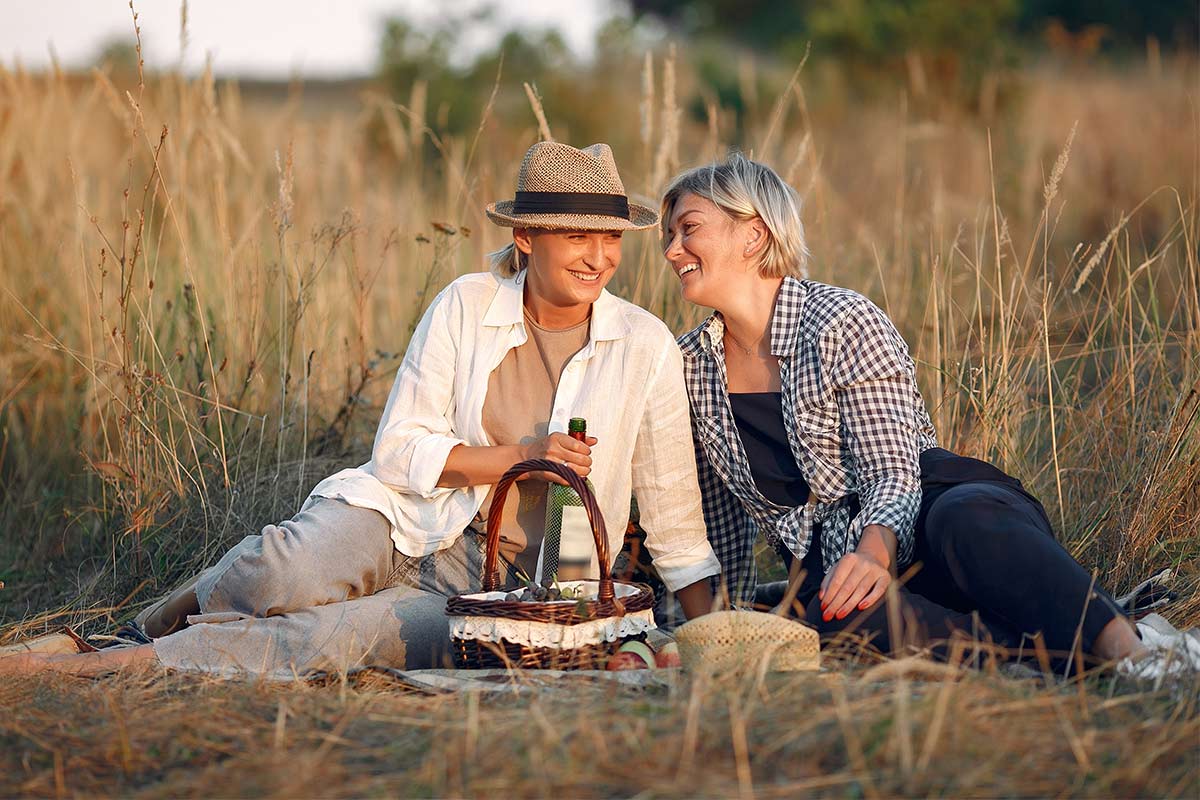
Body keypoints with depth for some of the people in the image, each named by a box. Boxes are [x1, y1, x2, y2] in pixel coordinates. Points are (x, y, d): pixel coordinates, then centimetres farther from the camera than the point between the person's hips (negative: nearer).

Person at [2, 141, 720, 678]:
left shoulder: (646, 347, -2)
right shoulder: (467, 306, -1)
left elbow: (675, 508, 4)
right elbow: (400, 449, -3)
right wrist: (521, 455, -14)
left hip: (503, 587, -1)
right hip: (406, 520, 1)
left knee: (337, 636, -30)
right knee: (291, 577, -35)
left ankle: (111, 665, -26)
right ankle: (193, 603, -1)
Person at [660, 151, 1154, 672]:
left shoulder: (844, 322, -6)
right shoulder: (690, 367, 11)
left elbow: (895, 474, -14)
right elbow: (721, 522, 21)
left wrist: (874, 553, -33)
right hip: (832, 560, 3)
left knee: (962, 515, -41)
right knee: (839, 612, -37)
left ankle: (1123, 647, -54)